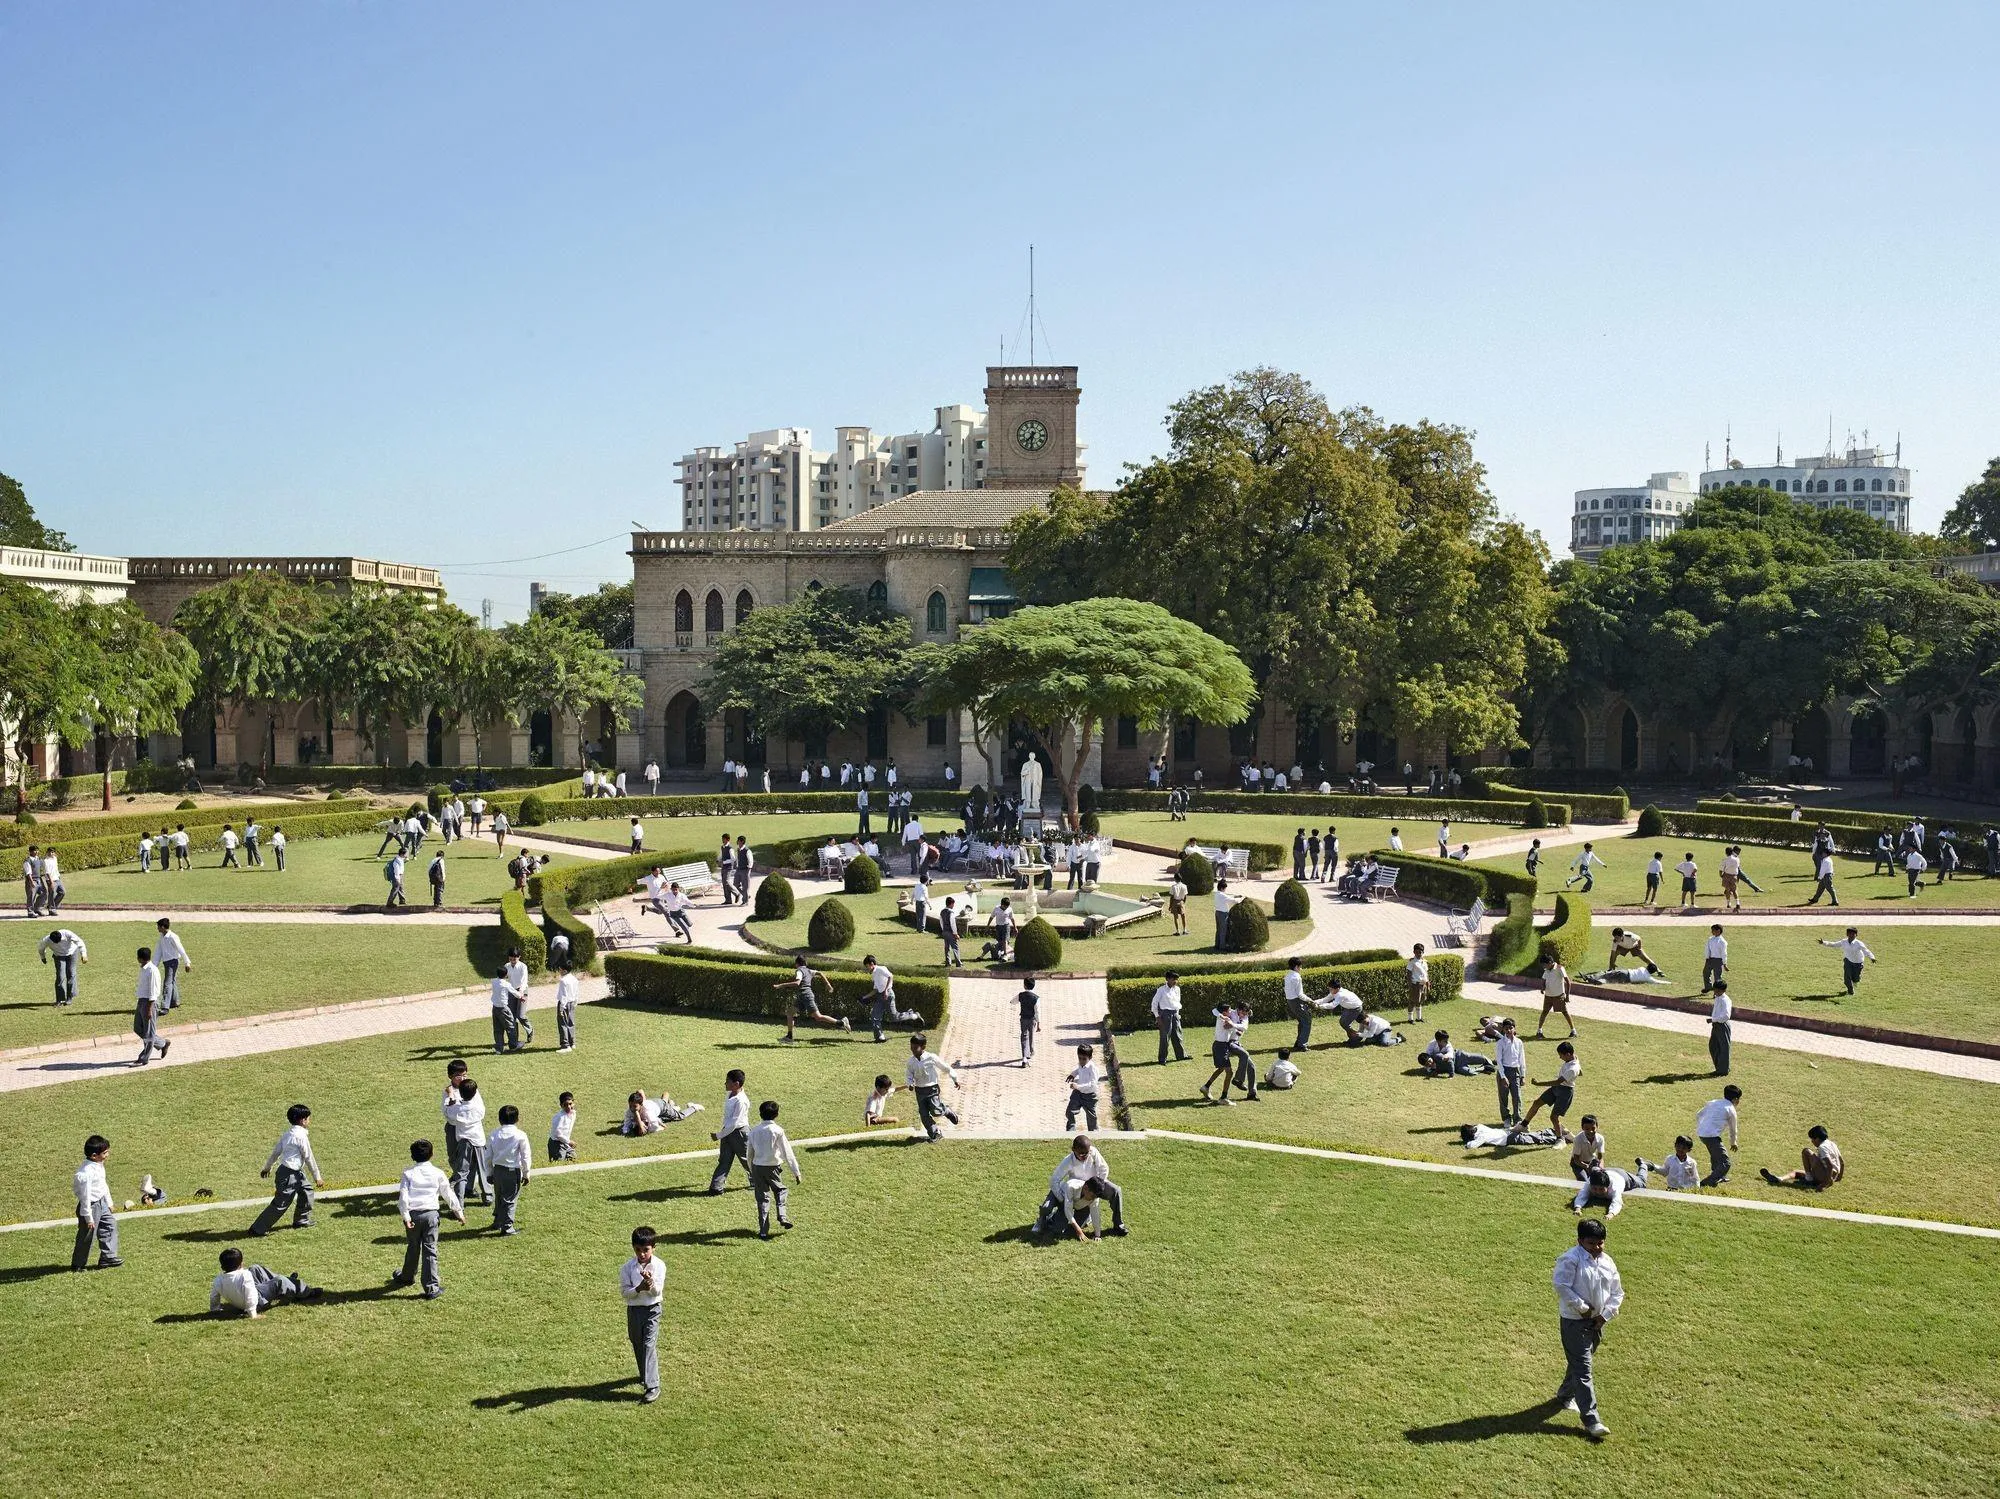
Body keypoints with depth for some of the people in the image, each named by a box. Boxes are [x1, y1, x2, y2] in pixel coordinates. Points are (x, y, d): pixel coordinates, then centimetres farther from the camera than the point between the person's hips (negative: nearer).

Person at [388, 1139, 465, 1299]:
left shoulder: (408, 1173, -1)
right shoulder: (438, 1173, 2)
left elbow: (403, 1196, -10)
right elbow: (448, 1194, 9)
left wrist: (406, 1216, -9)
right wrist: (459, 1211, 20)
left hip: (413, 1214, 0)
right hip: (431, 1214, 0)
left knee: (413, 1247, 20)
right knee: (430, 1250, 0)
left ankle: (407, 1276, 42)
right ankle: (431, 1288, -2)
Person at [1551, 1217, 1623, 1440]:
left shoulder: (1607, 1262, 5)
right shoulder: (1571, 1260, -16)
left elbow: (1617, 1293, 10)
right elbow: (1561, 1285, -24)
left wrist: (1605, 1315, -2)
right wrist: (1582, 1307, -19)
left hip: (1596, 1322, 7)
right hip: (1575, 1322, -7)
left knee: (1579, 1363, 22)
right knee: (1583, 1370, -9)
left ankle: (1565, 1396, 45)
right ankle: (1591, 1420, -10)